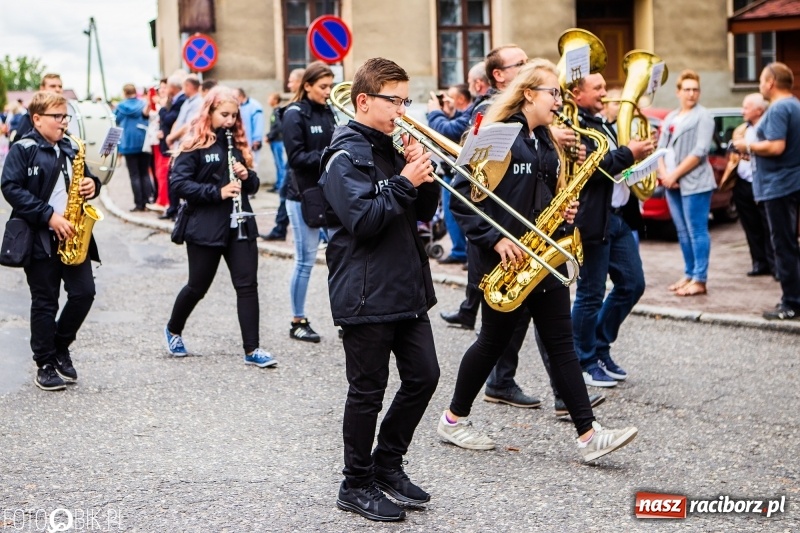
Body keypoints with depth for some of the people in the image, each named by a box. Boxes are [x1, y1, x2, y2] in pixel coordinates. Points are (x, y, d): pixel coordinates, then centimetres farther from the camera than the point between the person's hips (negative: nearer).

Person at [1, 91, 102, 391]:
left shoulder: (70, 149, 13)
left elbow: (83, 179, 23)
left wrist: (91, 185, -3)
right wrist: (48, 216, -20)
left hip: (71, 235, 5)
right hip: (39, 238, -5)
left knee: (84, 292, -1)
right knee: (45, 302, 1)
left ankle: (60, 347, 21)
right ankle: (46, 366, 12)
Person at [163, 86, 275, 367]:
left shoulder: (237, 143, 12)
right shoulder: (195, 145, -6)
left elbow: (253, 183, 17)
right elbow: (177, 183, -15)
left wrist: (247, 175, -6)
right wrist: (217, 192, -22)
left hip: (239, 225, 5)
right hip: (205, 228, -5)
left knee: (247, 285, -3)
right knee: (198, 287, 8)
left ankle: (251, 349, -1)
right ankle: (173, 331, 34)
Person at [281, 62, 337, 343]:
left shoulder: (327, 112, 10)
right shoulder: (295, 114, -8)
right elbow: (296, 157, -15)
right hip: (305, 197, -6)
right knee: (305, 260, 0)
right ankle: (298, 322, 12)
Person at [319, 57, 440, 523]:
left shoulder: (394, 148, 14)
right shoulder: (347, 156, -11)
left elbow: (424, 213, 14)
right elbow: (363, 221, -22)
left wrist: (425, 175, -2)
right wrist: (404, 181, -19)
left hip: (408, 289, 8)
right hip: (366, 294, -8)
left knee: (423, 376, 10)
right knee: (368, 391, 1)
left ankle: (387, 463, 27)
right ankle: (357, 485, 15)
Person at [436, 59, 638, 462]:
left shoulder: (546, 141, 14)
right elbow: (462, 197, -16)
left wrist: (564, 211, 3)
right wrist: (494, 239, -22)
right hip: (506, 259, -7)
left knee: (561, 341, 2)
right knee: (494, 341, 5)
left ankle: (588, 435, 0)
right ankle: (453, 420, 24)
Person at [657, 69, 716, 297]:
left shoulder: (702, 116, -5)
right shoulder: (670, 118, 17)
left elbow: (700, 152, -14)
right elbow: (661, 148, 13)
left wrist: (675, 175, -14)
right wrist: (664, 174, -4)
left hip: (694, 183, -7)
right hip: (672, 184, 7)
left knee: (697, 232, -6)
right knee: (683, 232, 11)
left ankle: (699, 280, -4)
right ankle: (689, 275, 19)